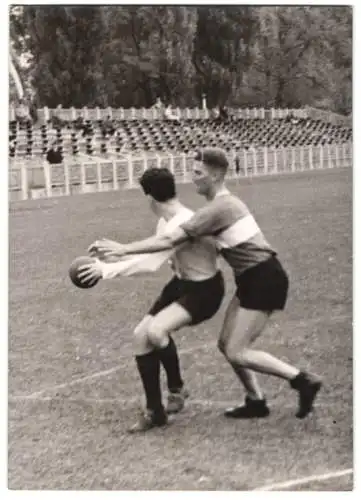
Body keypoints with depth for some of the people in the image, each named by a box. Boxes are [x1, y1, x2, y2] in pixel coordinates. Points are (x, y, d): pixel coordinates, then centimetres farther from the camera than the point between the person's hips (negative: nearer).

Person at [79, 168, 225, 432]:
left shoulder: (183, 223, -29)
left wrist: (106, 269, -32)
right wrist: (115, 247, 17)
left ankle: (176, 388, -1)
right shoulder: (166, 223, 3)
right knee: (141, 335, 4)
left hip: (204, 291, -10)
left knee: (156, 330, -30)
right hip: (182, 284, 10)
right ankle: (155, 411, 18)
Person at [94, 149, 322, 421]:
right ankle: (256, 401, 19)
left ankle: (304, 380, -5)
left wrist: (124, 249, -17)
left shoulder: (217, 209, -20)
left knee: (237, 353, -10)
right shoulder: (226, 202, 12)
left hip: (264, 279, -10)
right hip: (253, 278, 10)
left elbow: (170, 240, -22)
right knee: (227, 344, 11)